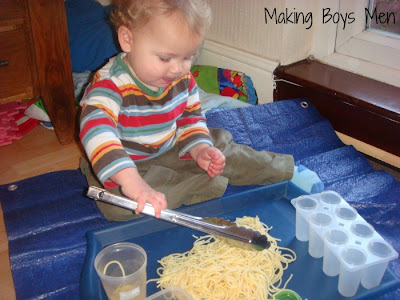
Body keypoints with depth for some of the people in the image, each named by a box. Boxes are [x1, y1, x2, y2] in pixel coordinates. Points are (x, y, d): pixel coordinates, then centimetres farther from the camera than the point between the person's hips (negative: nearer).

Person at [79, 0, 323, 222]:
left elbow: (191, 118, 6)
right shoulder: (111, 84, -31)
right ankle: (203, 184, -22)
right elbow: (96, 130, -47)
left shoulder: (183, 79, -8)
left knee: (220, 142, 0)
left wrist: (199, 149, -16)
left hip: (171, 152, 6)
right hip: (126, 165, -5)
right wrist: (130, 180, -61)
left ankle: (285, 170, 16)